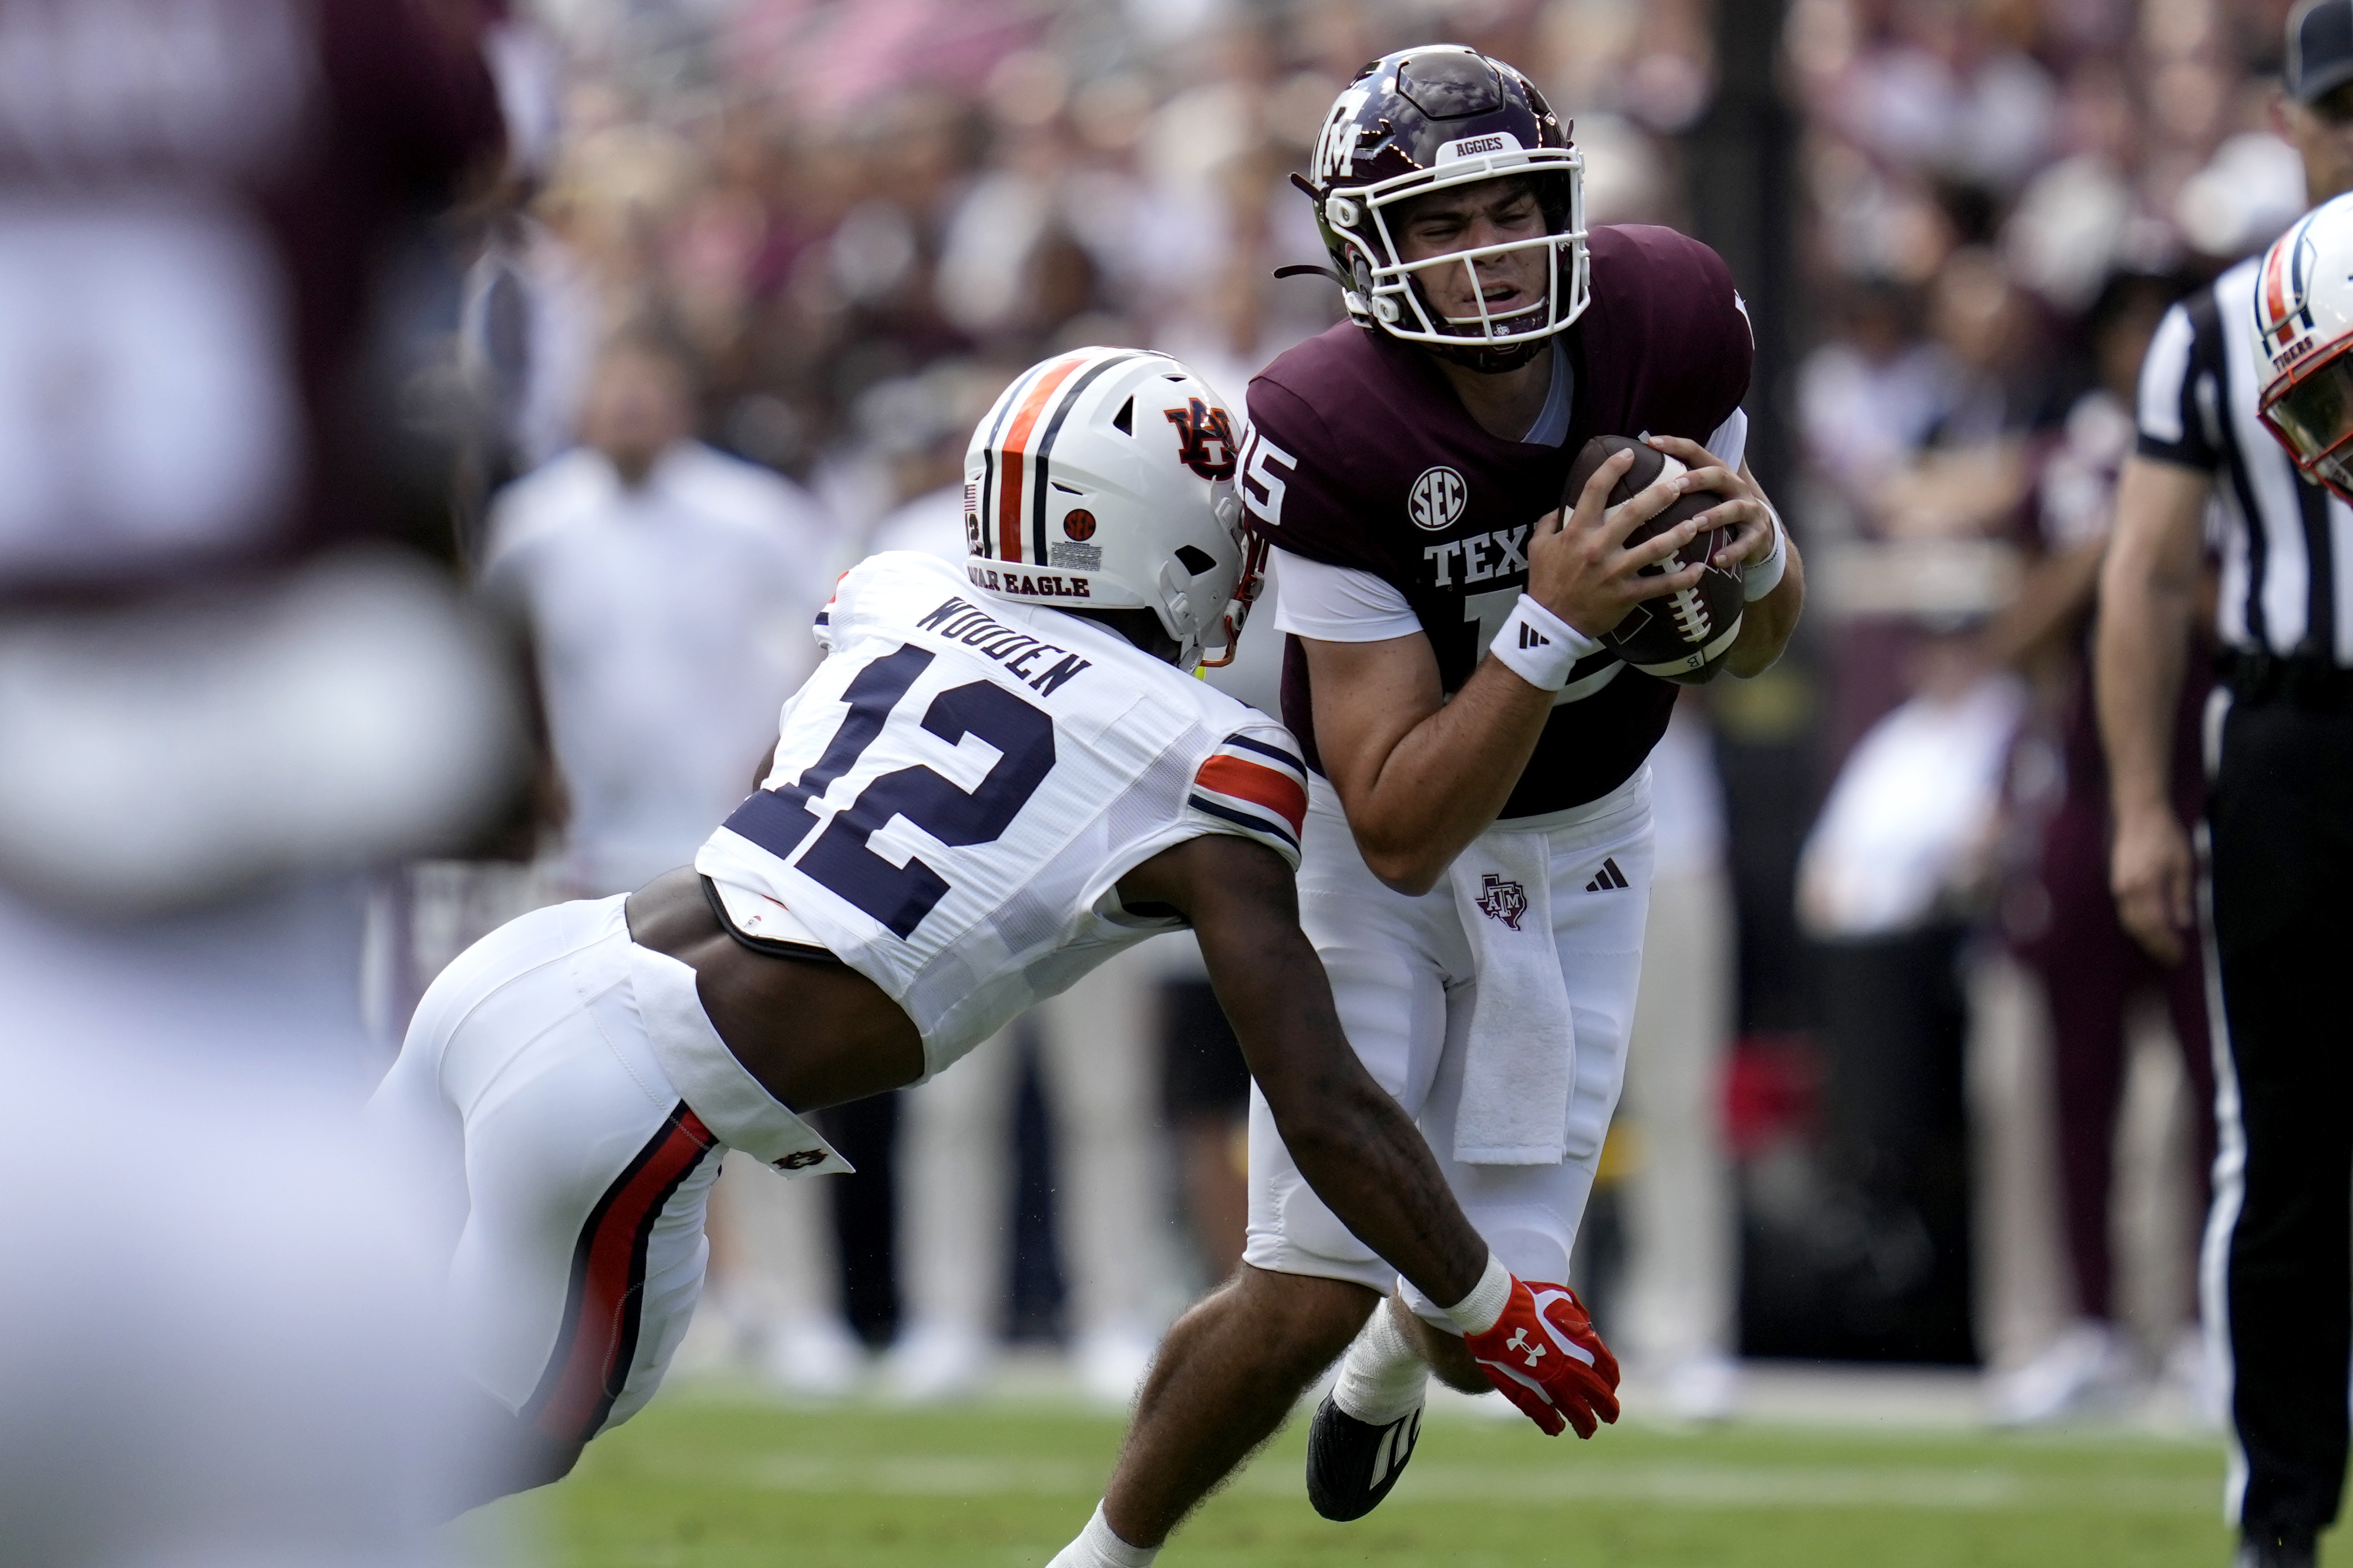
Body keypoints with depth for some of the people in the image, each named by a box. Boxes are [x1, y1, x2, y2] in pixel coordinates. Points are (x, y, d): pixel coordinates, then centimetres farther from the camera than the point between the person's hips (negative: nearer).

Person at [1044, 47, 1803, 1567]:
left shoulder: (1670, 323, -19)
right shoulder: (1337, 435, -32)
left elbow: (1757, 645, -2)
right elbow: (1402, 832, -31)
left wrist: (1758, 548, -25)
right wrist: (1552, 624, -42)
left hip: (1576, 849, 4)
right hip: (1374, 855, -4)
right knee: (1308, 1295, -12)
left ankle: (1401, 1350, 41)